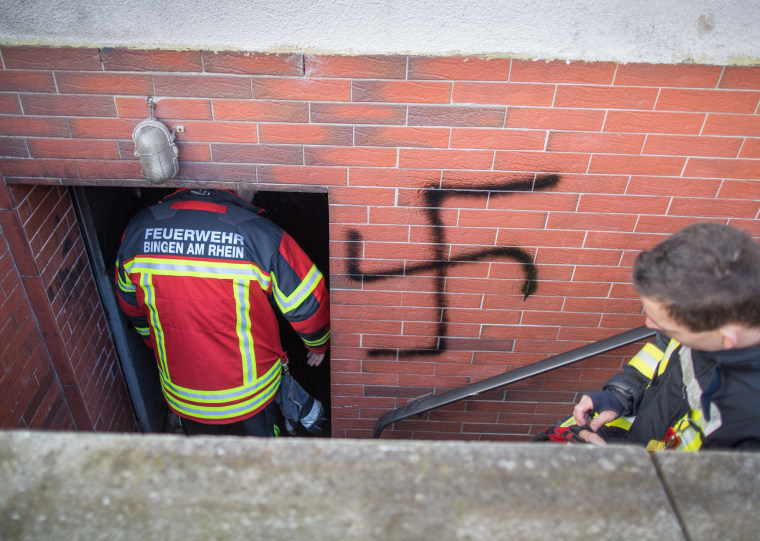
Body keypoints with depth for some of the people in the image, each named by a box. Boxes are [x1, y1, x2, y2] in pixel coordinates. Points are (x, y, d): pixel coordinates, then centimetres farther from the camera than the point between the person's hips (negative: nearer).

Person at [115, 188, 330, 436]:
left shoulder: (138, 229, -14)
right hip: (250, 394, -3)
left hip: (180, 396, 3)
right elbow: (307, 304, -16)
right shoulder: (261, 234, -27)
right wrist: (319, 345, 7)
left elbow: (131, 306, 3)